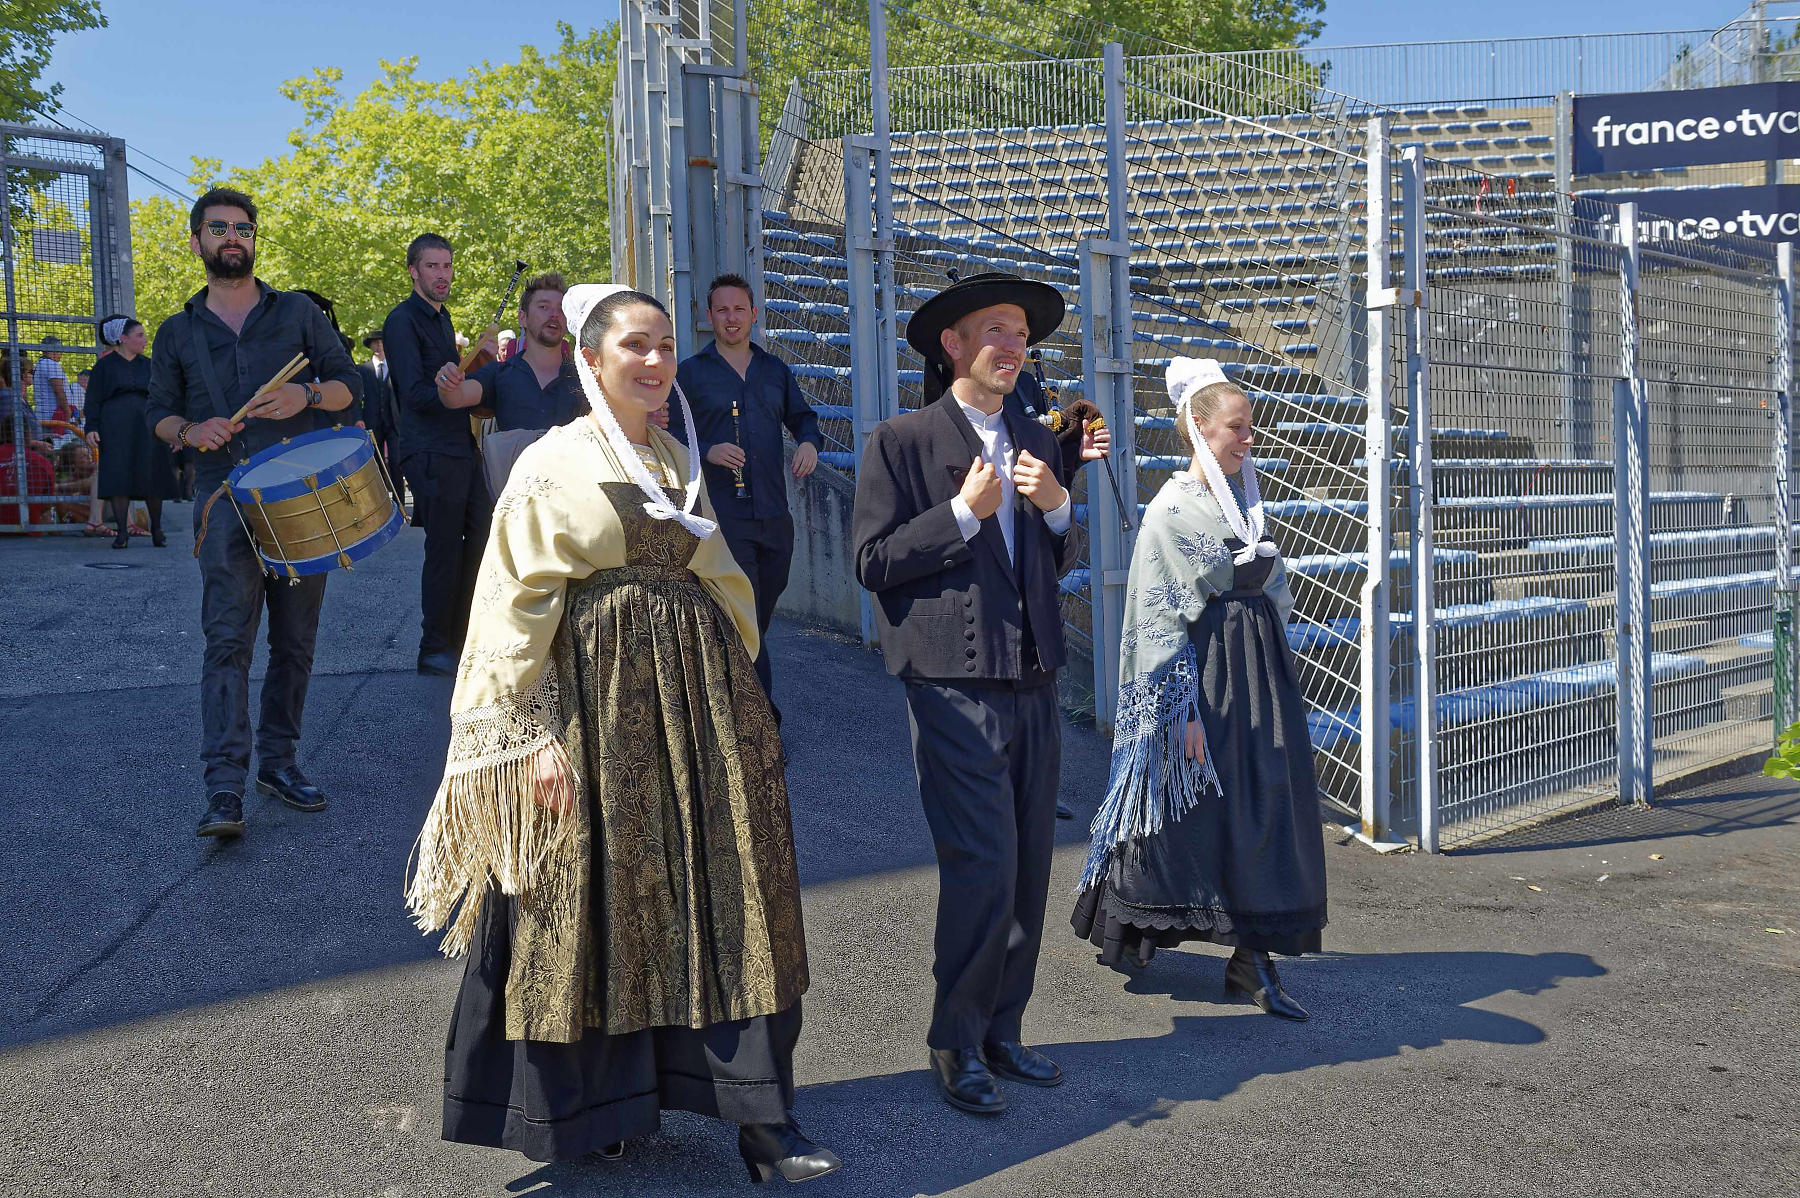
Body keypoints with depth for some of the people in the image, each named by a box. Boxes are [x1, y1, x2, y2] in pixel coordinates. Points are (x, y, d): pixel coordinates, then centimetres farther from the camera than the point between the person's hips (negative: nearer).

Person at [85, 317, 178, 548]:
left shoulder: (147, 365, 16)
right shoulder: (105, 365, 7)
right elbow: (94, 399, 4)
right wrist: (92, 428, -7)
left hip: (146, 427, 2)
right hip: (116, 427, -2)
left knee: (152, 477, -1)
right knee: (119, 477, -7)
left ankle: (157, 529, 12)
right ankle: (122, 532, -4)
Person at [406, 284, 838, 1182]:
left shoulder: (678, 462, 14)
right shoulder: (552, 465, -2)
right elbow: (517, 607, -7)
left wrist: (734, 693, 11)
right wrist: (535, 734, -15)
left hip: (699, 702, 5)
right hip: (597, 708, -5)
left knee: (723, 900, 2)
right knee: (590, 902, 3)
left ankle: (759, 1117, 6)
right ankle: (587, 1107, 20)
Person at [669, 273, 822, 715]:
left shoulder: (775, 370, 16)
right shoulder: (690, 373, 4)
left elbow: (801, 416, 24)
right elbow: (670, 435, 2)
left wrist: (810, 442, 1)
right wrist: (708, 451, -16)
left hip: (774, 513, 5)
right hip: (722, 513, -5)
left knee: (760, 616, 12)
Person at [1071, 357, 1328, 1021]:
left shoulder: (1247, 497, 10)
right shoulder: (1171, 510, -10)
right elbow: (1158, 616, -13)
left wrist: (1280, 671, 17)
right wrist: (1183, 706, -16)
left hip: (1261, 667, 6)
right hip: (1202, 668, -6)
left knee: (1265, 811, 2)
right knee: (1187, 808, 3)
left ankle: (1252, 960, 7)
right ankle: (1127, 927, 24)